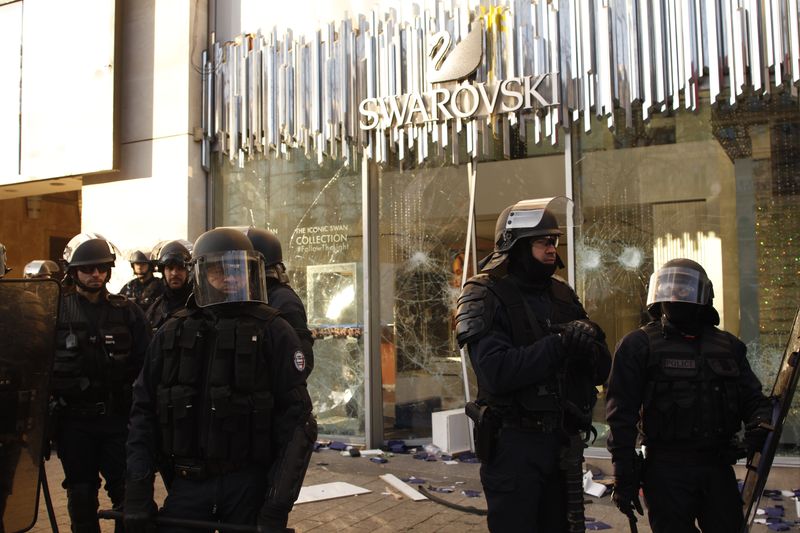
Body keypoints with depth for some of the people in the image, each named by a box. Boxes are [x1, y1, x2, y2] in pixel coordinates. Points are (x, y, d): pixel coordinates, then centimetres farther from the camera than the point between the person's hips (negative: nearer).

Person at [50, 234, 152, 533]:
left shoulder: (126, 311, 3)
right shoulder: (56, 311, 2)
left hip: (118, 417, 0)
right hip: (74, 420, 0)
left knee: (129, 493, 2)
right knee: (82, 495, 12)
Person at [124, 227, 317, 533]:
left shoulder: (273, 333, -5)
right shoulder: (173, 334, 5)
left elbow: (296, 421, -8)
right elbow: (144, 413, 9)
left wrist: (277, 508, -13)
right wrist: (137, 493, 1)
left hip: (249, 485, -2)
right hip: (188, 482, 3)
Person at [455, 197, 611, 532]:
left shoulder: (563, 296, 9)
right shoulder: (486, 297, -10)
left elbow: (602, 369, 6)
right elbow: (496, 372, -24)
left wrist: (587, 348, -16)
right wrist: (559, 344, -27)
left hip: (563, 442, 6)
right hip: (513, 445, -6)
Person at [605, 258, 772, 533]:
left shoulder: (728, 346, 11)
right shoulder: (638, 345, -2)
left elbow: (752, 397, 17)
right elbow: (622, 414, -6)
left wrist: (761, 424, -8)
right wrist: (623, 477, -10)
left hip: (718, 467, 4)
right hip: (666, 467, -4)